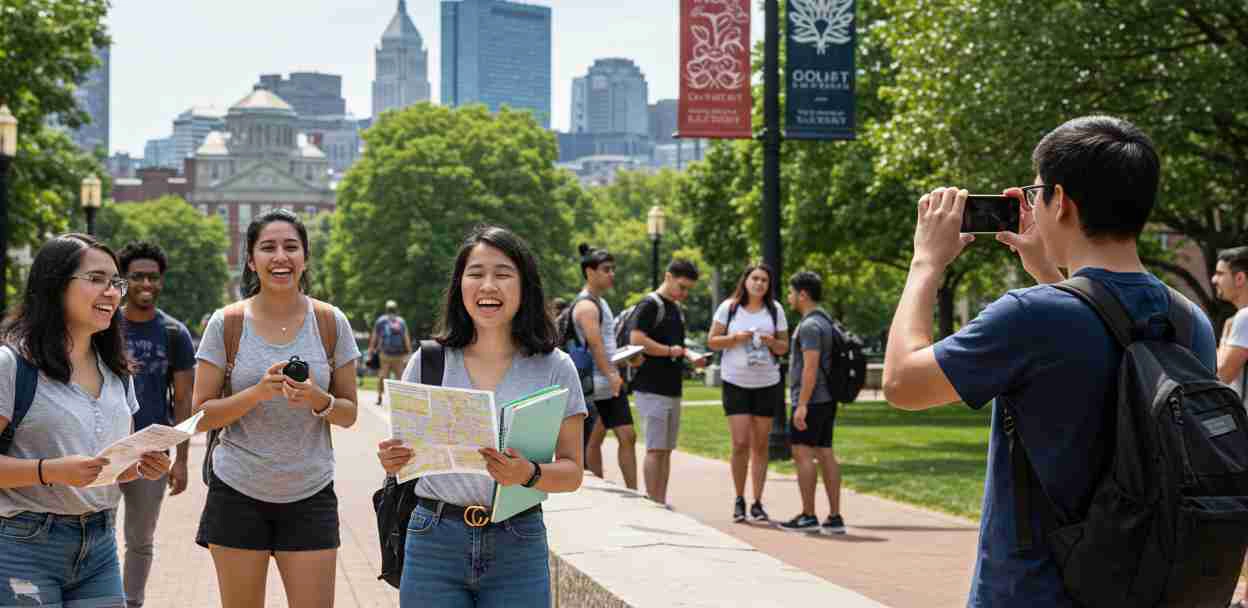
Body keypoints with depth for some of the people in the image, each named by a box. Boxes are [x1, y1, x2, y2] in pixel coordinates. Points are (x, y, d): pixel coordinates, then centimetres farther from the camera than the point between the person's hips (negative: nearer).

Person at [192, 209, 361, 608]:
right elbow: (202, 416, -3)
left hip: (310, 496, 1)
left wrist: (318, 400, -16)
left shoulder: (331, 323, 1)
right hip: (237, 493, -1)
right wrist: (257, 393, -19)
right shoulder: (226, 324, -3)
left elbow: (349, 413, 5)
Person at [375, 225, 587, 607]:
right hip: (434, 543, 1)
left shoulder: (555, 368, 0)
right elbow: (404, 452, 9)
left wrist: (529, 475, -19)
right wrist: (391, 460, -13)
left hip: (518, 547, -1)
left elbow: (572, 472, 1)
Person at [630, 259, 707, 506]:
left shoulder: (676, 308, 18)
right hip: (653, 389, -9)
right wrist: (670, 351, -16)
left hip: (673, 389, 9)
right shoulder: (651, 305, -10)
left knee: (666, 450, 9)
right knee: (655, 449, -8)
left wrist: (690, 356, 9)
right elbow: (637, 340, -20)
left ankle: (662, 505, 13)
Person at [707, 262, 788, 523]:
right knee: (740, 444, -8)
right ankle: (739, 500, 8)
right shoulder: (729, 307, 0)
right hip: (736, 383, -2)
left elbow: (784, 347, 9)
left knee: (760, 446, 6)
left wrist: (772, 342, -12)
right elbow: (712, 341, 2)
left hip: (767, 384, 2)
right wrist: (736, 338, -14)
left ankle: (757, 503, 12)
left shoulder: (775, 310, 5)